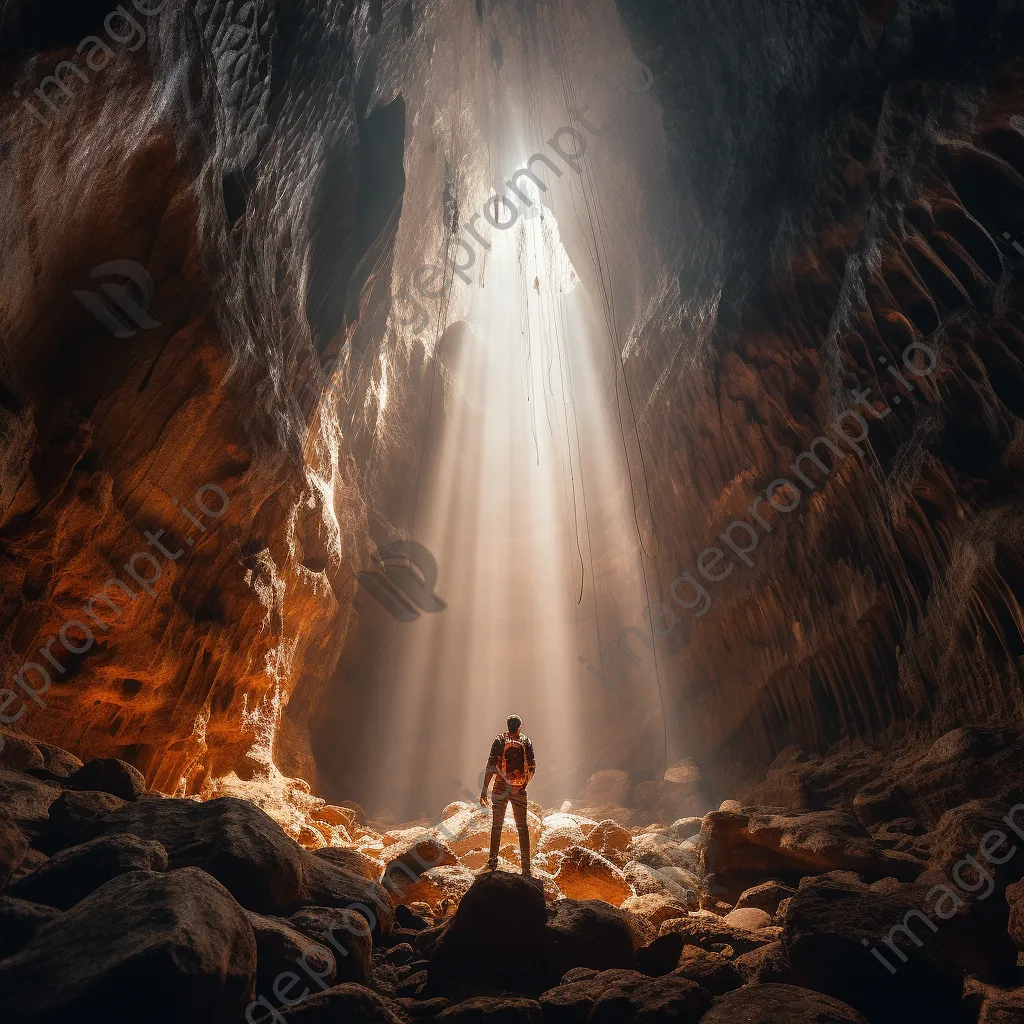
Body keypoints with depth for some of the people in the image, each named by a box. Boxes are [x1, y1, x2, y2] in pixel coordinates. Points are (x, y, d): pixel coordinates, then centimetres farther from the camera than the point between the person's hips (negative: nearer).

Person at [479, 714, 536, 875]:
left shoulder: (500, 740, -5)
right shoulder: (526, 741, 1)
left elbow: (491, 767, -9)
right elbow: (532, 769, 3)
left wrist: (484, 790, -6)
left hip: (501, 789, -1)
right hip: (520, 790, 1)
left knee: (496, 825, 11)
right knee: (522, 826, 9)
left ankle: (493, 862, 11)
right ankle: (526, 867, 8)